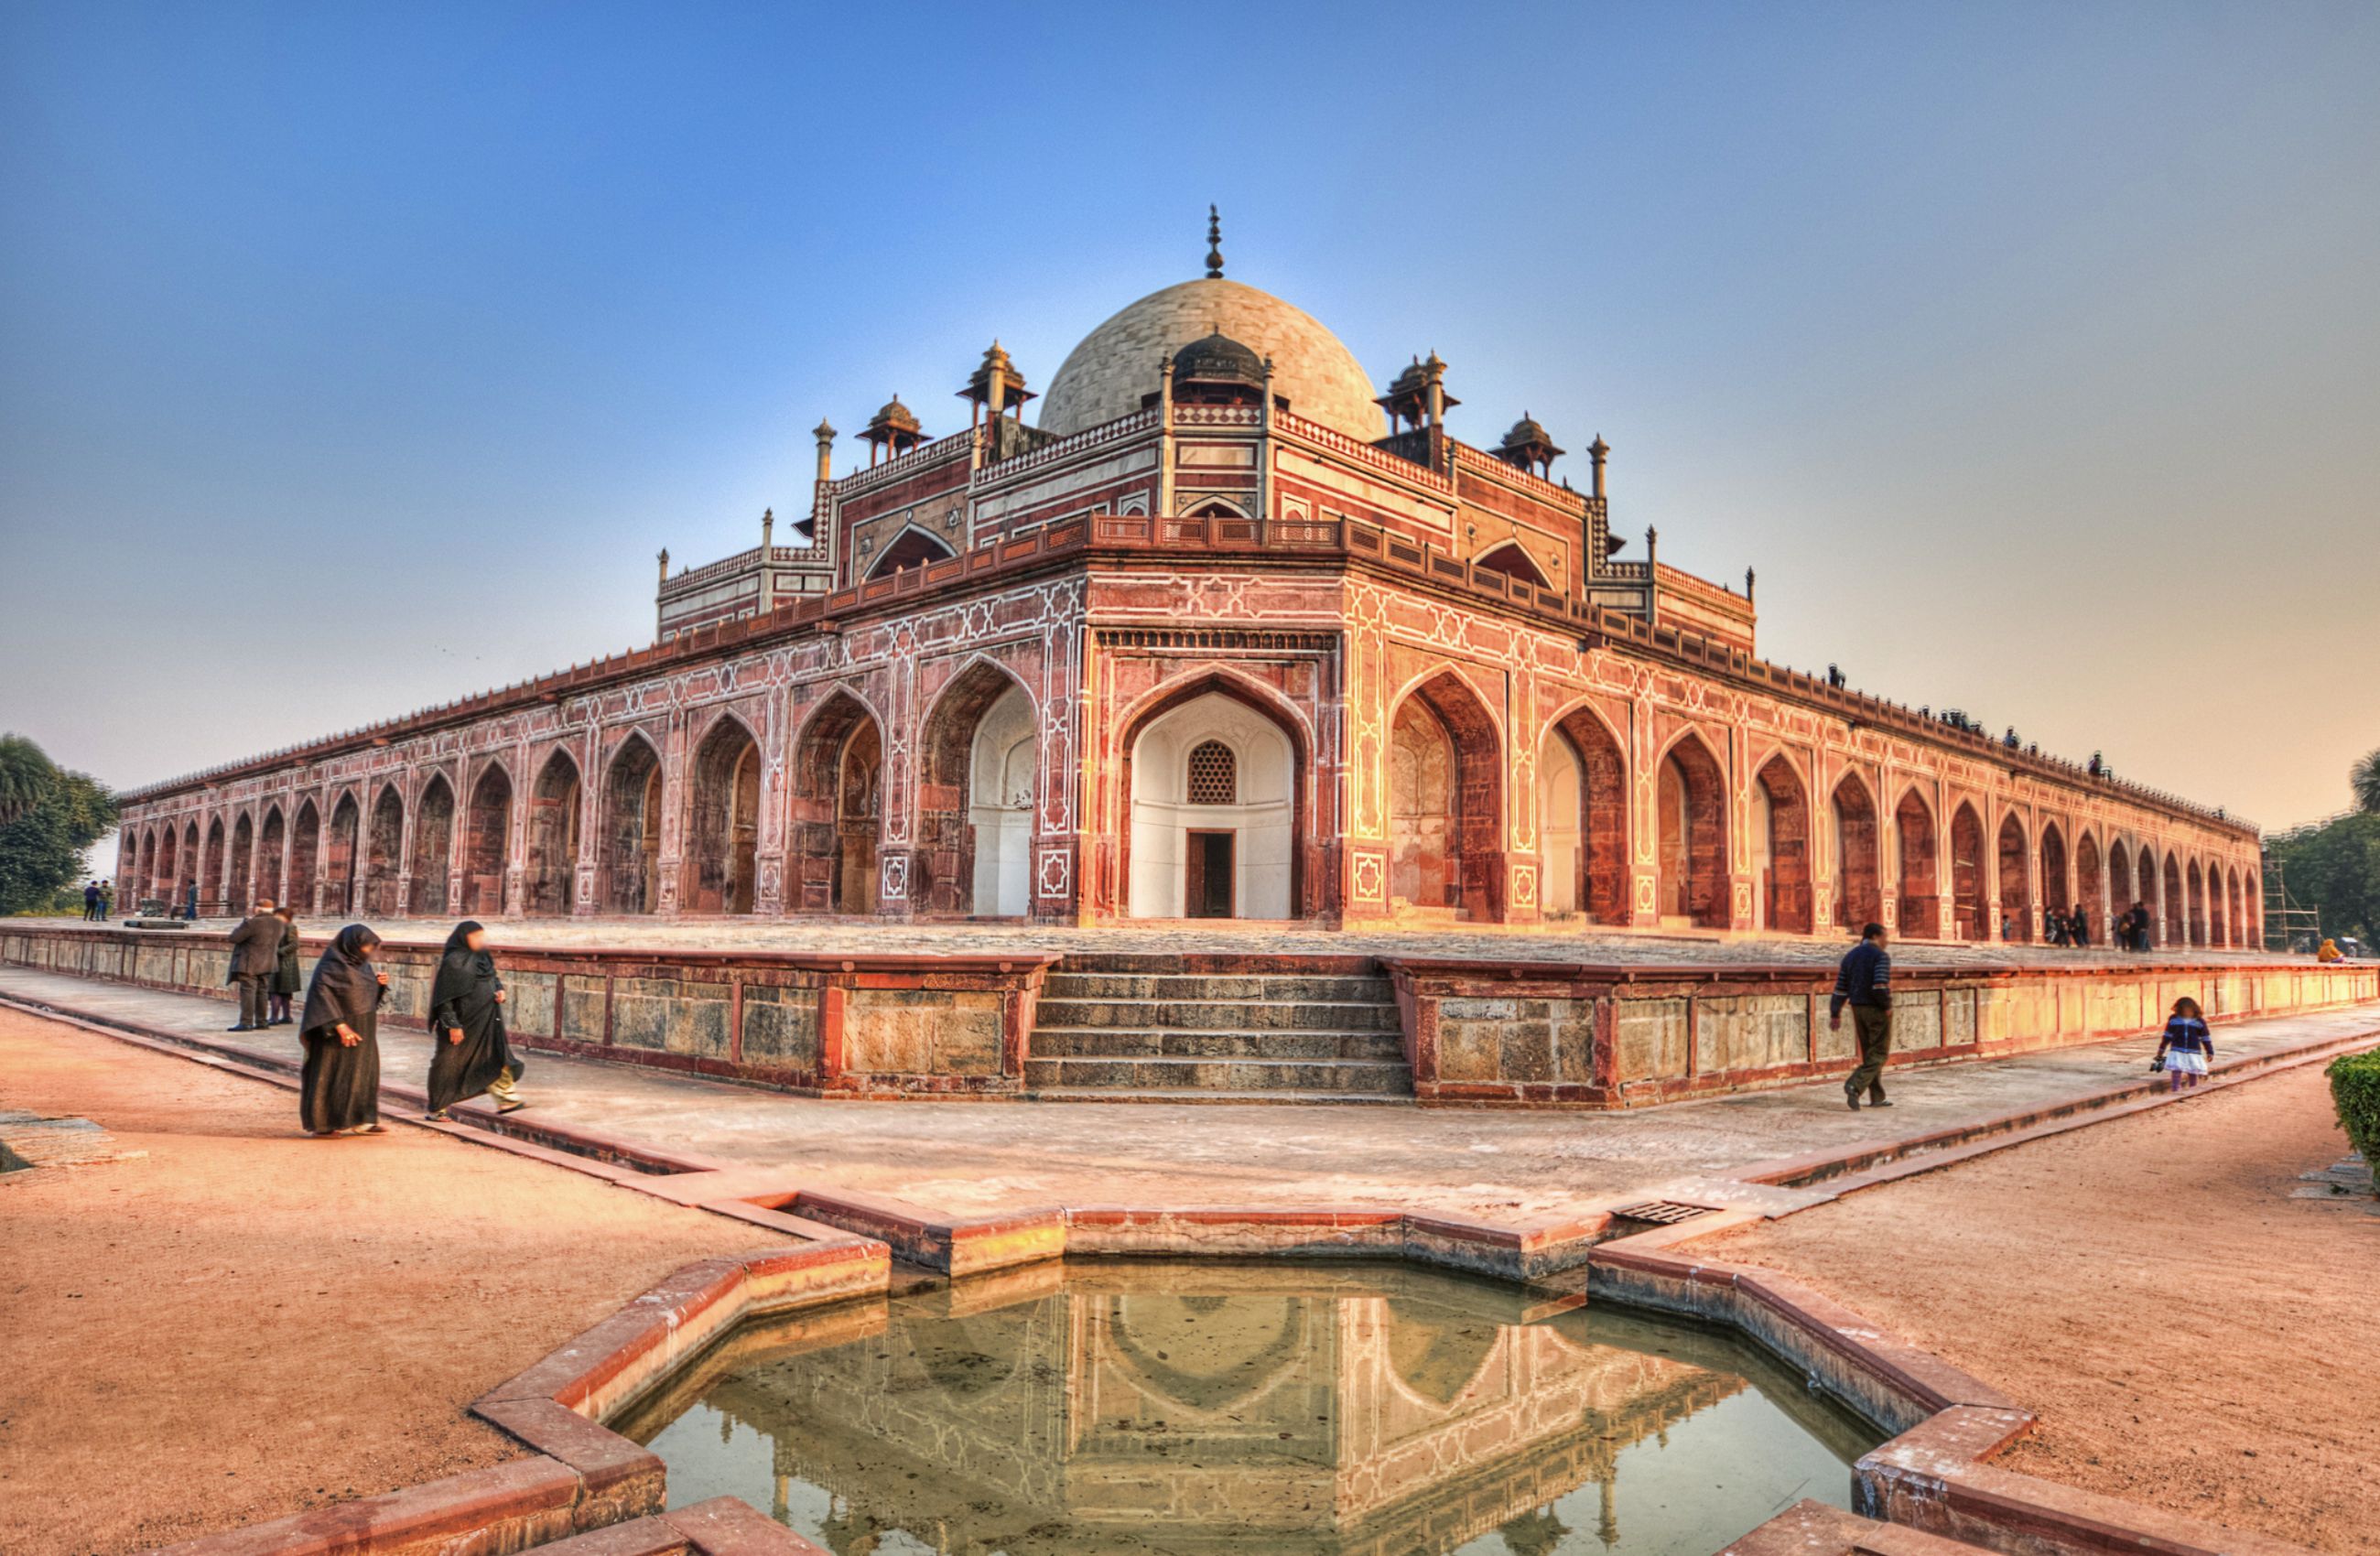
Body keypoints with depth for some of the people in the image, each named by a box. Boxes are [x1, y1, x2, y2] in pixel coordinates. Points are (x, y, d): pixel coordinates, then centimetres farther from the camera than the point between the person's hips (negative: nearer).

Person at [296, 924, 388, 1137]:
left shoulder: (362, 964, 10)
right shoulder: (332, 965, -15)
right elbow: (322, 992, -23)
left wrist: (380, 983, -1)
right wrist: (339, 1025, -28)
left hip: (362, 1031, 8)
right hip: (336, 1032, -8)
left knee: (363, 1071, 11)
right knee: (331, 1075, -1)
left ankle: (361, 1120, 19)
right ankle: (321, 1124, 9)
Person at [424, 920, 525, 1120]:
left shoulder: (482, 957, 7)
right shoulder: (453, 961, -16)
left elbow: (493, 977, 21)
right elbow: (445, 996, -17)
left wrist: (500, 989, -1)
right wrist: (453, 1024, -20)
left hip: (486, 1021, 7)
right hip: (463, 1021, -7)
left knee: (497, 1057, 5)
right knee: (450, 1064, 5)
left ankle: (506, 1099, 9)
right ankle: (437, 1109, 18)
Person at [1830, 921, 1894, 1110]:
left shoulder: (1850, 956, 10)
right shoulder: (1881, 956, -11)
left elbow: (1840, 988, 7)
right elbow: (1880, 985, -24)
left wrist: (1835, 1014, 7)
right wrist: (1887, 1005, -9)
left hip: (1858, 1009, 7)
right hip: (1877, 1010, -7)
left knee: (1869, 1053, 14)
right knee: (1879, 1053, -2)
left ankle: (1877, 1097, 16)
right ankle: (1854, 1086, -21)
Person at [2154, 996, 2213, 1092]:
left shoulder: (2199, 1021, -2)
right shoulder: (2174, 1019, 0)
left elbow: (2205, 1038, 5)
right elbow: (2167, 1035, 10)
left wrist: (2210, 1052, 6)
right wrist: (2161, 1049, 14)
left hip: (2193, 1053, 0)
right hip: (2177, 1052, 0)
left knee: (2193, 1074, 8)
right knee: (2176, 1072, -6)